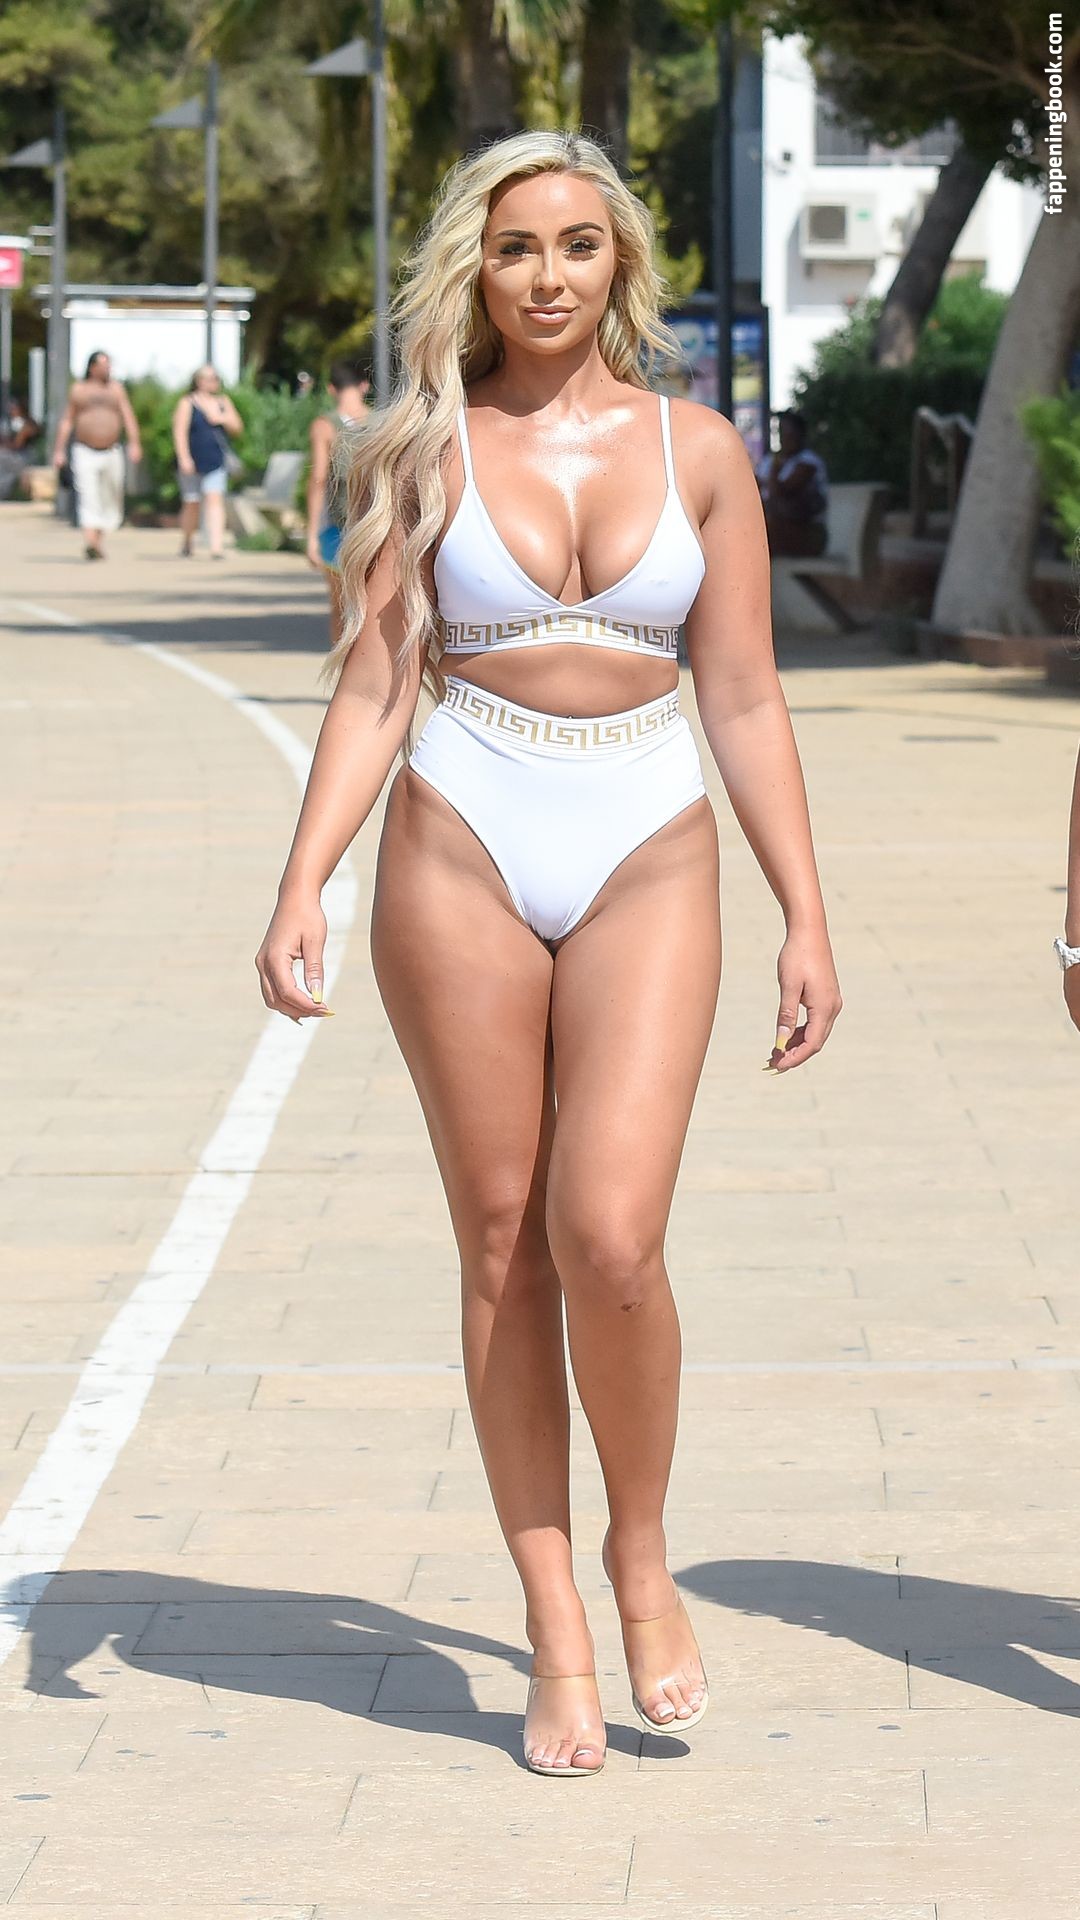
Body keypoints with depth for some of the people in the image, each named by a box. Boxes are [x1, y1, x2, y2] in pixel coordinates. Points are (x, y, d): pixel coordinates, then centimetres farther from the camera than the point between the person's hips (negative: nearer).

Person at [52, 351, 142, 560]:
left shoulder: (116, 388, 7)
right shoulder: (78, 390, 4)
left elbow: (129, 418, -1)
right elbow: (67, 422, 6)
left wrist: (135, 444, -15)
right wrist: (59, 450, -1)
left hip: (112, 452, 3)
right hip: (85, 454, -3)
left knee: (110, 502, 6)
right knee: (88, 498, -17)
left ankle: (99, 543, 20)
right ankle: (89, 544, -30)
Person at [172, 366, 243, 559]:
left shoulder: (223, 402, 13)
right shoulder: (187, 403, -1)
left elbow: (238, 427, 13)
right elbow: (180, 432, -9)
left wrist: (222, 419, -7)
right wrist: (184, 458, -18)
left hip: (217, 463, 2)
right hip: (193, 463, -2)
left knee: (215, 500, -13)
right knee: (192, 503, 6)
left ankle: (217, 546, -23)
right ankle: (187, 544, 27)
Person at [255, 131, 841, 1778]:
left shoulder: (696, 450, 5)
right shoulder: (422, 451, 4)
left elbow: (745, 700, 6)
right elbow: (371, 688, 1)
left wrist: (807, 917, 3)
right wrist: (303, 885, -10)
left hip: (649, 858, 0)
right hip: (462, 852, 0)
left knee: (611, 1236, -16)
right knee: (504, 1243, 3)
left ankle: (643, 1565, 9)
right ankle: (555, 1635, 12)